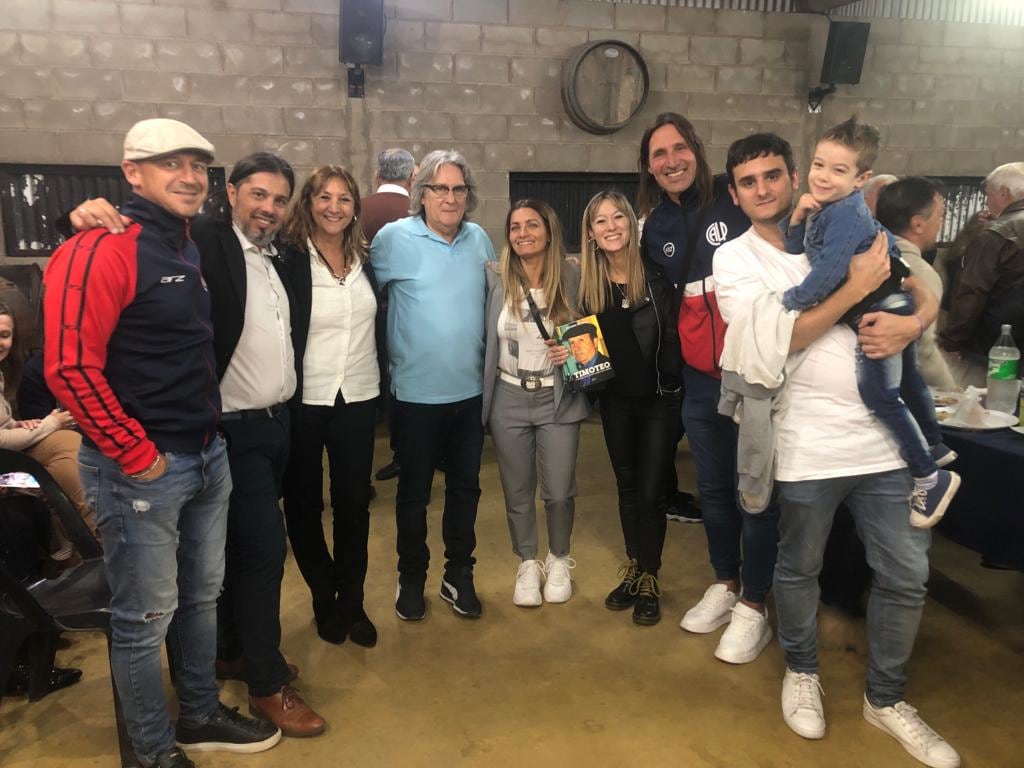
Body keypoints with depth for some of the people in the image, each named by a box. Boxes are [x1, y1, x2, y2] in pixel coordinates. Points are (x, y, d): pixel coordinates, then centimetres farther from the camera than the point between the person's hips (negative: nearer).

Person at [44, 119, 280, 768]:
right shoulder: (102, 251, -16)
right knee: (145, 617, 8)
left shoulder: (192, 250, 11)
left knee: (201, 598, 20)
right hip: (142, 469, -8)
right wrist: (136, 455, -17)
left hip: (209, 458, 8)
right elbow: (70, 368, -22)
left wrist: (209, 434, 14)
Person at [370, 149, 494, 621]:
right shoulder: (393, 238, -9)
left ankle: (459, 575, 31)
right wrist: (392, 349, -5)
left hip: (471, 391, 4)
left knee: (465, 487, 14)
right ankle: (411, 578, 29)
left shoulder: (479, 239, 5)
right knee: (414, 491, 10)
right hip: (417, 392, -4)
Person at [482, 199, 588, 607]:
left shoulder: (572, 278, -5)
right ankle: (527, 564, 35)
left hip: (558, 399, -1)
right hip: (508, 399, 1)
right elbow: (483, 335, 0)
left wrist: (575, 351, -13)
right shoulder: (495, 278, -4)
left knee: (559, 492, 5)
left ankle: (559, 561, 33)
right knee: (517, 493, 12)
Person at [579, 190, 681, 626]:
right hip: (615, 399, 3)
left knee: (651, 489, 2)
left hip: (658, 398, -3)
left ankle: (649, 578, 19)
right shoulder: (586, 283, -2)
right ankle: (632, 569, 32)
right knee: (626, 486, 15)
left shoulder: (656, 276, -10)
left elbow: (673, 337, -9)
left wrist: (672, 385, -17)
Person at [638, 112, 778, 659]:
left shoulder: (737, 200, -5)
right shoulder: (656, 228, 9)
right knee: (713, 487, 15)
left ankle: (753, 606, 19)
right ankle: (725, 584, 35)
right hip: (700, 382, 5)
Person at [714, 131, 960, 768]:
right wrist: (855, 289, -17)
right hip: (807, 447, -3)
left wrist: (910, 322, -11)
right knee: (799, 569, 13)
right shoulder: (735, 259, -2)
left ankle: (886, 698, 32)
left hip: (886, 437, 4)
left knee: (907, 575, 10)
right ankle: (802, 671, 40)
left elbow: (928, 294, 12)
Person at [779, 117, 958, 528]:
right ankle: (937, 450, 42)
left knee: (880, 395, -9)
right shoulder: (825, 207, 7)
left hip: (882, 312, -10)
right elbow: (794, 248, 11)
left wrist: (789, 301, -18)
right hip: (891, 309, 10)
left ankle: (931, 478, 2)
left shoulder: (846, 213, -24)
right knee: (907, 382, 23)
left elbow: (827, 274, -31)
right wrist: (797, 217, -8)